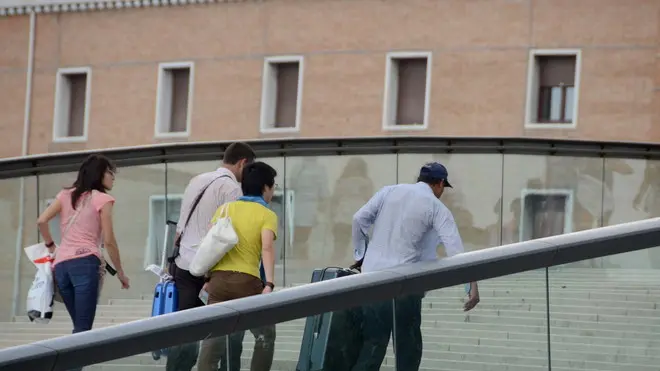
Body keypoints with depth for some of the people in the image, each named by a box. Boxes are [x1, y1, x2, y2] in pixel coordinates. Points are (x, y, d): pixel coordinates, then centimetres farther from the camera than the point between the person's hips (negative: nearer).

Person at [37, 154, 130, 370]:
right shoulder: (102, 199, 2)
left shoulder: (66, 195, 16)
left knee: (80, 326, 18)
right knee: (83, 329, -7)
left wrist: (50, 245, 21)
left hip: (61, 265, 6)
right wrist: (120, 272, 8)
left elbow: (41, 221, 5)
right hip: (86, 263, -6)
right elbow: (108, 241, -1)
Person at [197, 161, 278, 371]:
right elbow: (267, 248, -12)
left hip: (219, 279, 3)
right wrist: (269, 284, -19)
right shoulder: (267, 215, 4)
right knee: (265, 335, 15)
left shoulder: (225, 208, 16)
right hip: (246, 281, -3)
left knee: (213, 337, 2)